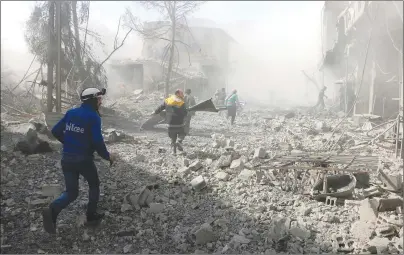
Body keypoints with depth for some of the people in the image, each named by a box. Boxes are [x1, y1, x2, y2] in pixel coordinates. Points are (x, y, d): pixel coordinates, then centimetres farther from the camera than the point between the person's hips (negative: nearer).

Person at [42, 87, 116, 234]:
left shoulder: (71, 112, 7)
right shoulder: (93, 116, -12)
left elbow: (55, 131, 8)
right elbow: (97, 141, -19)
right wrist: (107, 156, -4)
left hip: (66, 159, 6)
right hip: (84, 160, -5)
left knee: (71, 192, 13)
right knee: (94, 185, 20)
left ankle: (52, 211, -12)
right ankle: (91, 215, 25)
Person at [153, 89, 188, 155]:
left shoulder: (167, 100, 4)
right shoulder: (181, 103, -10)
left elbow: (161, 107, 14)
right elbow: (185, 113, -9)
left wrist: (155, 112, 29)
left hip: (170, 124, 4)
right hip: (179, 124, -4)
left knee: (172, 138, 14)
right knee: (181, 134, 14)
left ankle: (174, 151, 8)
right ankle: (179, 142, -15)